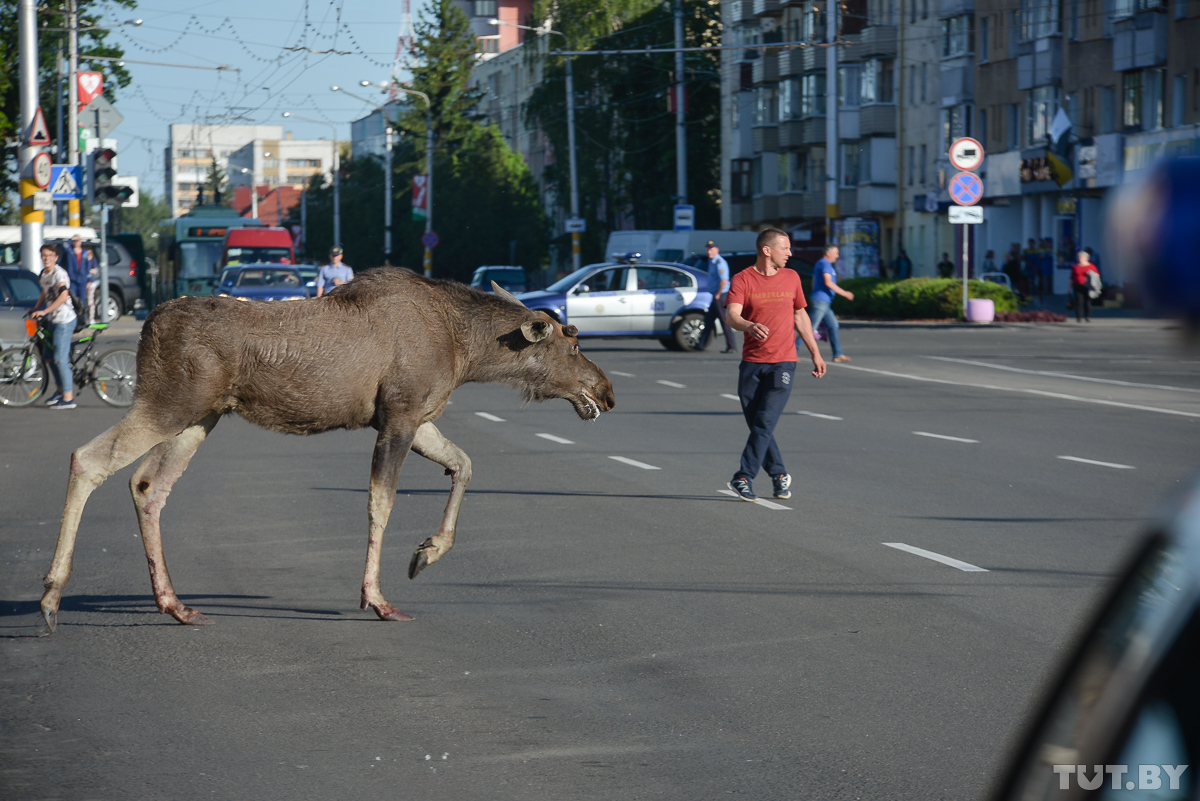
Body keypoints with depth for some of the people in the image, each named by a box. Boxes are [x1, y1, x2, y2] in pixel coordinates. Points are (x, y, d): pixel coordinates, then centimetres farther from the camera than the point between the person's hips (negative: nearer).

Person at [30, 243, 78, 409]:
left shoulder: (59, 274, -16)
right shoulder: (43, 274, 11)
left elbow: (63, 296, -28)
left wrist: (44, 312, -32)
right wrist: (35, 310, 18)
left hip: (64, 320, -9)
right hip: (52, 320, 9)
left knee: (60, 359, -11)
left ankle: (68, 398, -7)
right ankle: (61, 389, 30)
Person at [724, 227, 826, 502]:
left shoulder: (791, 278, 10)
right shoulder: (742, 280, -3)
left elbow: (800, 316, 20)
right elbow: (732, 315, -17)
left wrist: (815, 353, 19)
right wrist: (749, 326, -39)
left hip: (783, 362, 0)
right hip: (751, 363, 0)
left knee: (764, 423, -12)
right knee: (756, 425, 4)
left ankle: (743, 478, -13)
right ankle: (779, 475, 19)